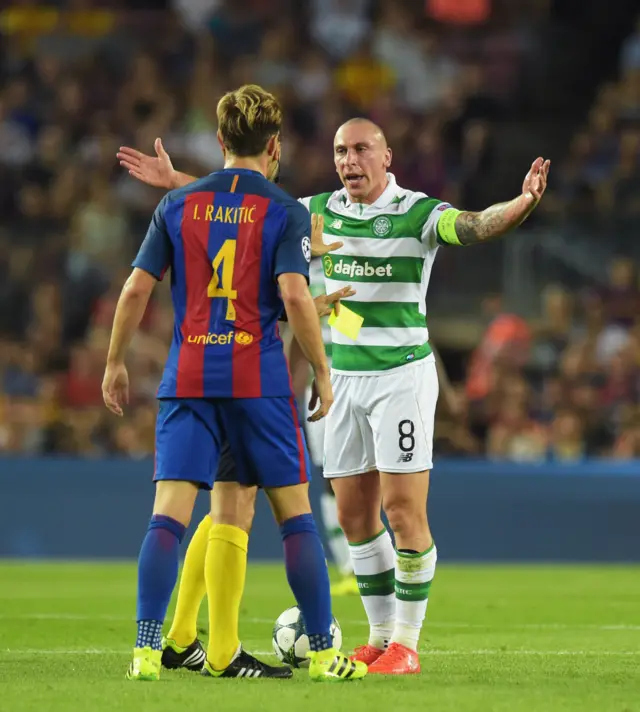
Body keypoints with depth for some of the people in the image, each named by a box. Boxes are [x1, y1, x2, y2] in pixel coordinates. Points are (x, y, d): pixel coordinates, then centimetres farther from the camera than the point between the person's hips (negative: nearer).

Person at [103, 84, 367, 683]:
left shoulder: (177, 204, 8)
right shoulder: (286, 212, 0)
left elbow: (137, 288, 4)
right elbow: (294, 295, -12)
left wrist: (115, 362, 15)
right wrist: (322, 374, -3)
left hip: (187, 380, 2)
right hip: (258, 379, -2)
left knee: (168, 515, -4)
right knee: (295, 515, 7)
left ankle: (146, 649, -15)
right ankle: (323, 652, 9)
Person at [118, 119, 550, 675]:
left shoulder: (418, 212, -9)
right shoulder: (321, 211, 7)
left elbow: (471, 226, -26)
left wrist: (522, 205, -46)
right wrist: (173, 181, 19)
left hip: (402, 374, -5)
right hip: (343, 378, 5)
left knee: (404, 511, -8)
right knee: (354, 515, 7)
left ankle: (407, 645, 0)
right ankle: (382, 636, 18)